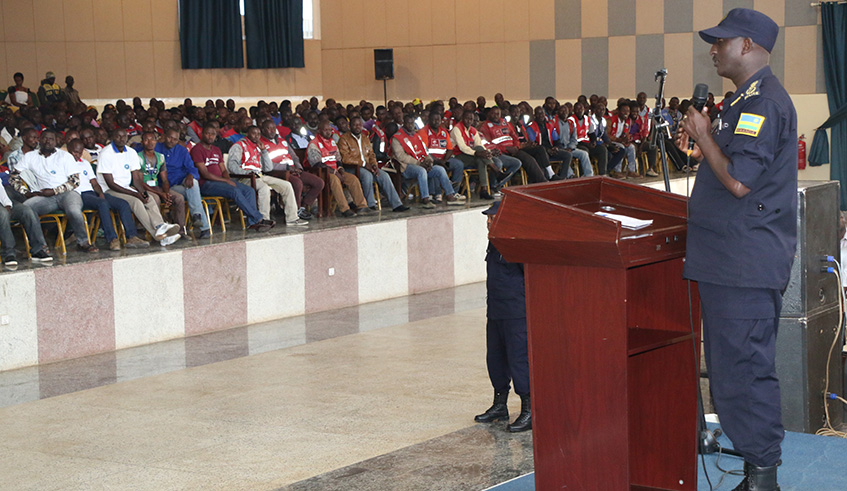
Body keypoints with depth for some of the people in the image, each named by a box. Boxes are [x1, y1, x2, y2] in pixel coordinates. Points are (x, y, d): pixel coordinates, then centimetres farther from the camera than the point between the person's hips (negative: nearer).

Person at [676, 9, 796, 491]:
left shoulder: (763, 102, -15)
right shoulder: (750, 99, 19)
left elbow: (739, 180, -23)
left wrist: (704, 134, -10)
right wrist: (701, 147, 13)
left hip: (746, 266, -11)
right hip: (731, 264, 11)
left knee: (744, 370, -7)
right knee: (736, 367, 13)